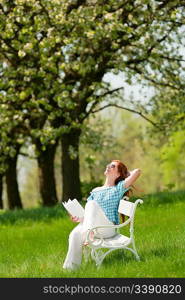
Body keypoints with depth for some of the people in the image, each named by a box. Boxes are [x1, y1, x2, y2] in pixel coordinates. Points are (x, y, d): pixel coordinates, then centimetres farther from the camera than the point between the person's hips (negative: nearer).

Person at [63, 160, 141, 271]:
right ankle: (71, 267, -35)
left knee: (91, 204, -27)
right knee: (75, 234, -30)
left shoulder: (118, 188, 13)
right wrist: (79, 218, 2)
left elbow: (137, 172, 1)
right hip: (94, 228, 4)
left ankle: (88, 234, -40)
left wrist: (127, 173, 21)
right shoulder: (95, 191, 26)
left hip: (109, 228, -4)